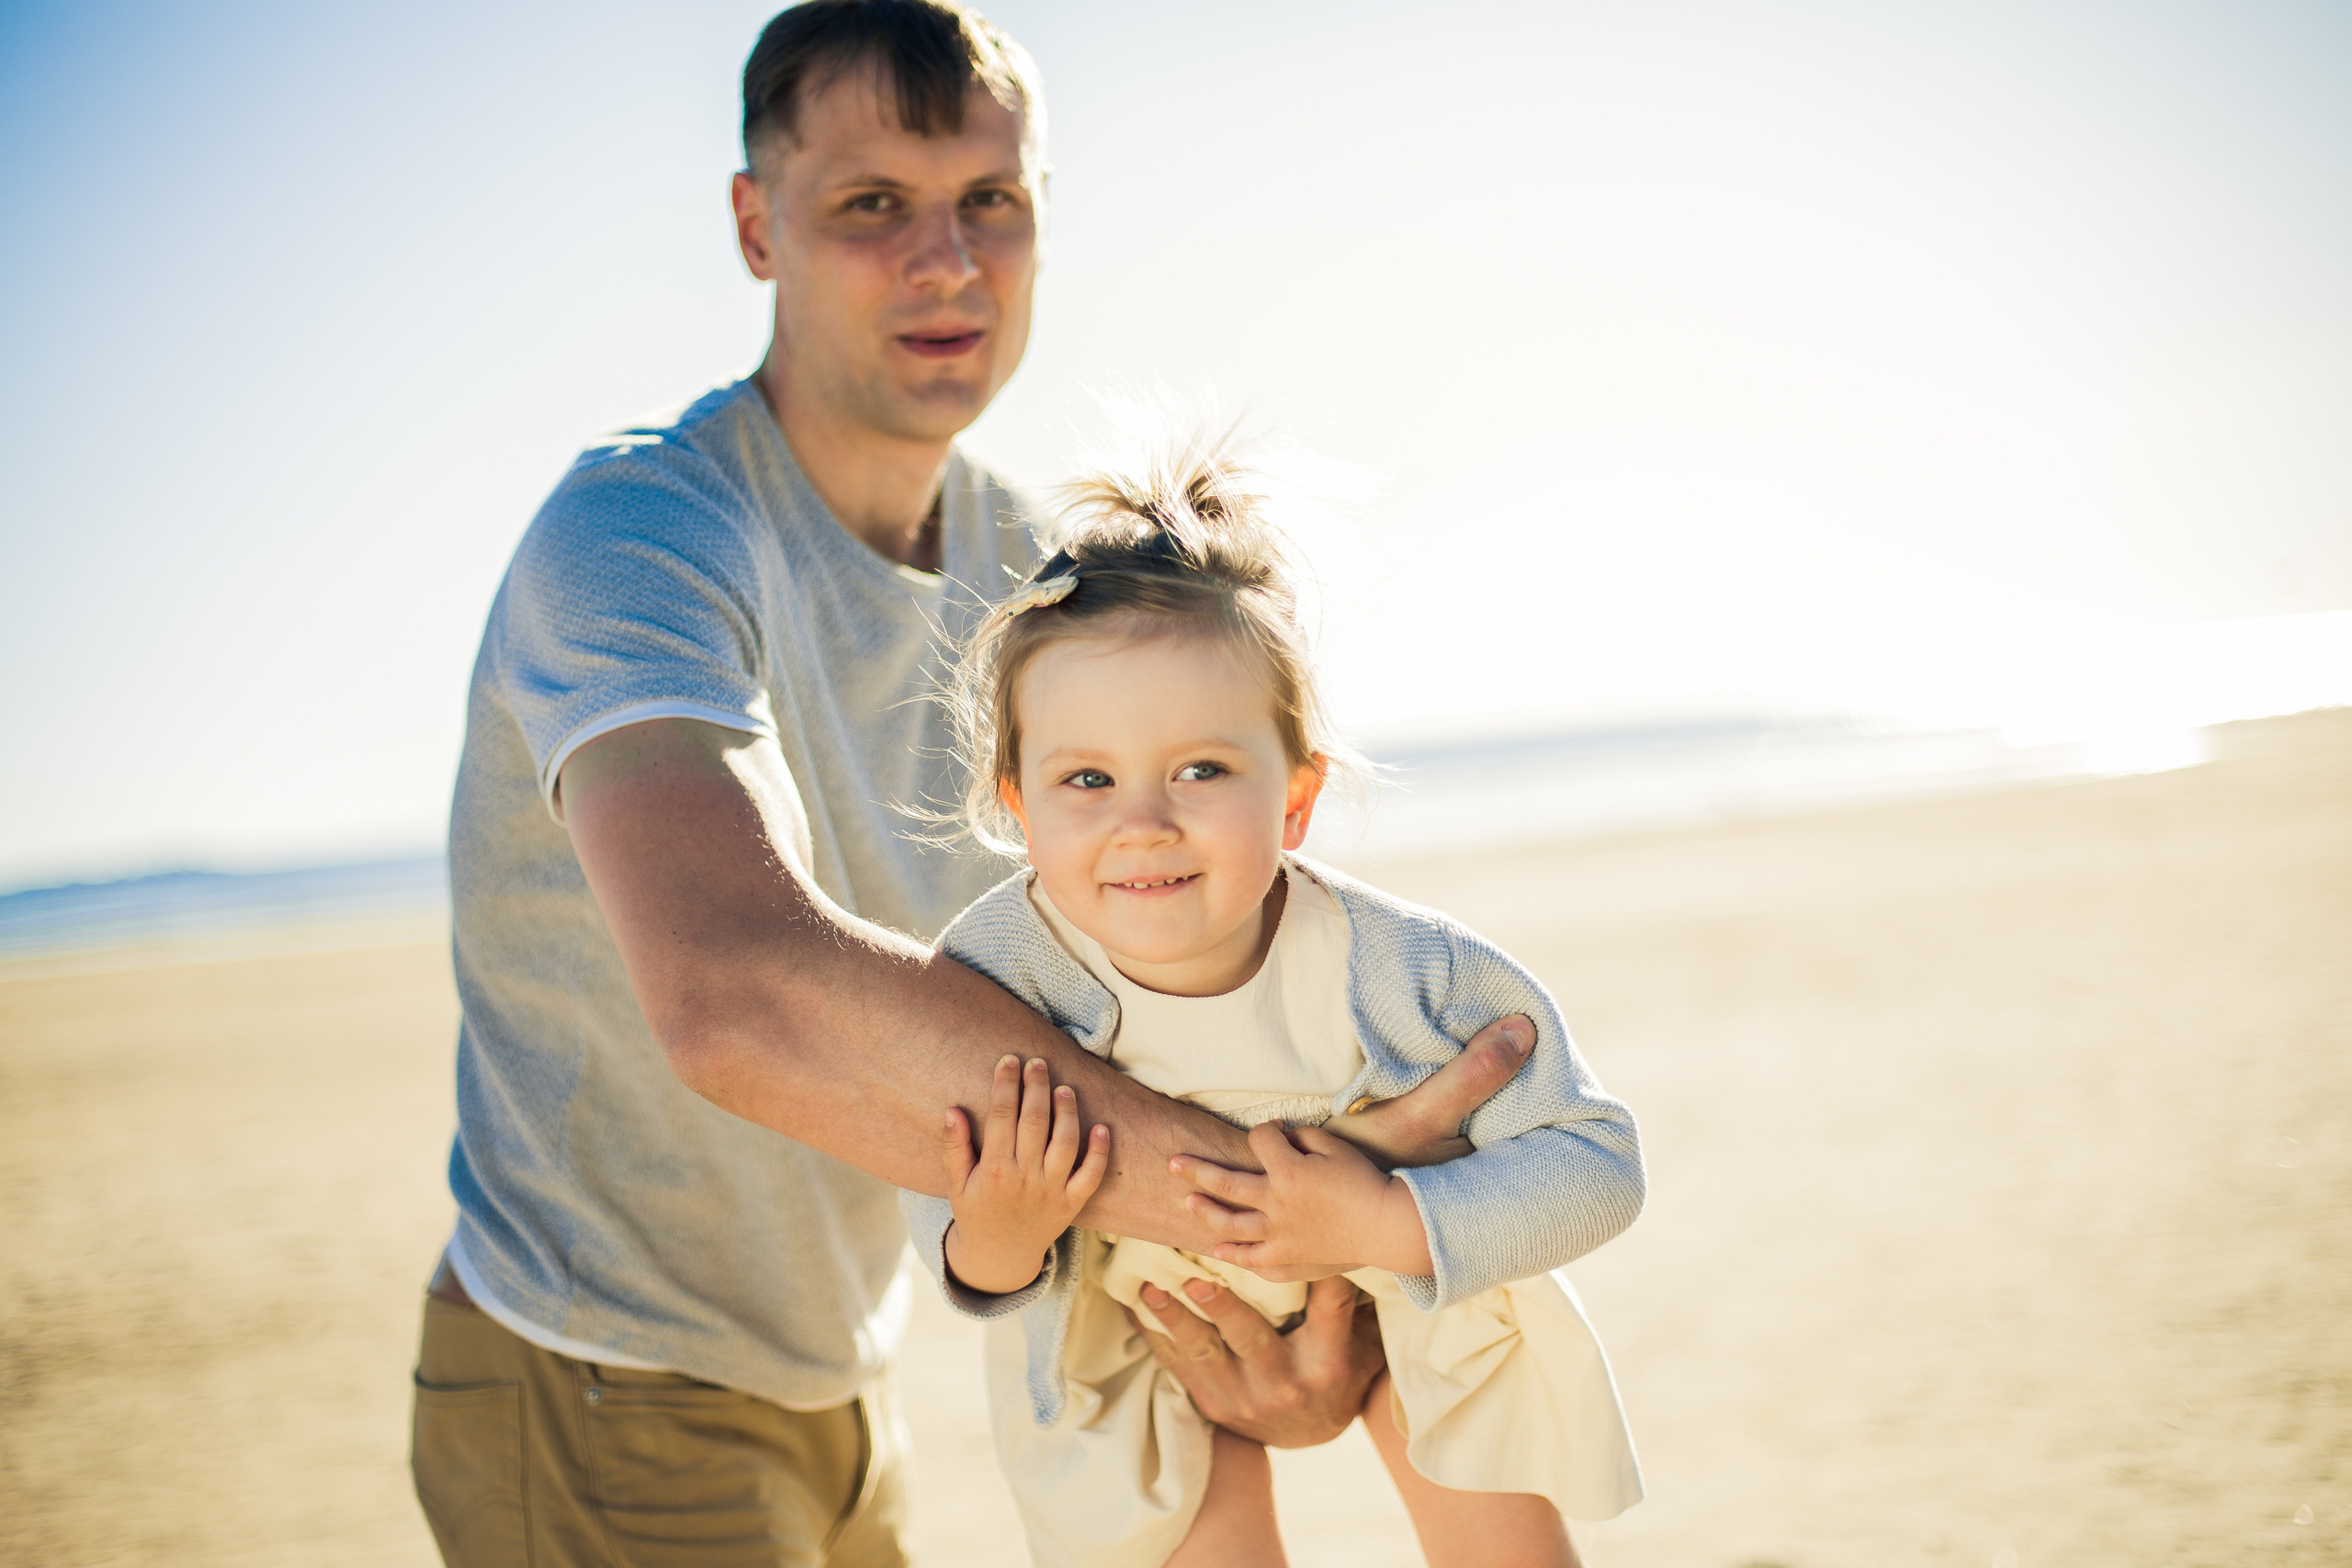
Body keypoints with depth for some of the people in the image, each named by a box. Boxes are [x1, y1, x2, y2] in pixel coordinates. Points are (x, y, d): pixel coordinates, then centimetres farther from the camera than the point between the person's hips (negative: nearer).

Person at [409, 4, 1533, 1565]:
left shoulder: (1027, 570, -1)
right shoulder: (641, 535, -25)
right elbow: (745, 997, -42)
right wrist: (1269, 1194, -38)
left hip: (829, 1383, 7)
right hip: (603, 1404, -7)